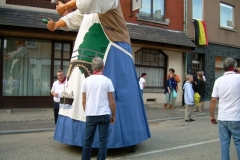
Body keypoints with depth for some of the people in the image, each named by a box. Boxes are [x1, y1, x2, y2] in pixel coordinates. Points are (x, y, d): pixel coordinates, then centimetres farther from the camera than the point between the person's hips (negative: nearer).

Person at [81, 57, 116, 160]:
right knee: (103, 140, 5)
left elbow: (83, 100, 6)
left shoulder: (87, 80, 2)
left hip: (90, 115, 2)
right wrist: (113, 115, 8)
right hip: (104, 114, -2)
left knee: (88, 139, 12)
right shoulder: (107, 80, -5)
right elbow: (112, 102, -3)